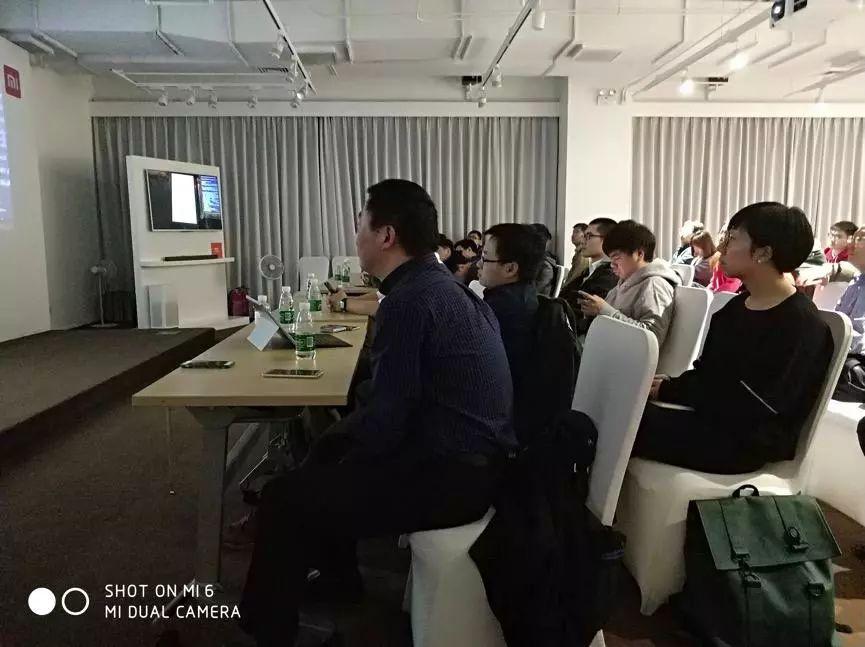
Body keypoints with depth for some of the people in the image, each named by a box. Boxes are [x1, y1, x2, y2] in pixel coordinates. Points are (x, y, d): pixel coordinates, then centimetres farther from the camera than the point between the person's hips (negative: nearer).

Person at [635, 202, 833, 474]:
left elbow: (750, 409, -19)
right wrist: (672, 385, -10)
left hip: (747, 443, -8)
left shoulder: (801, 326, -14)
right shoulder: (737, 306, 13)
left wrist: (670, 390, -16)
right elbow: (706, 372, 11)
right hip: (713, 419, 8)